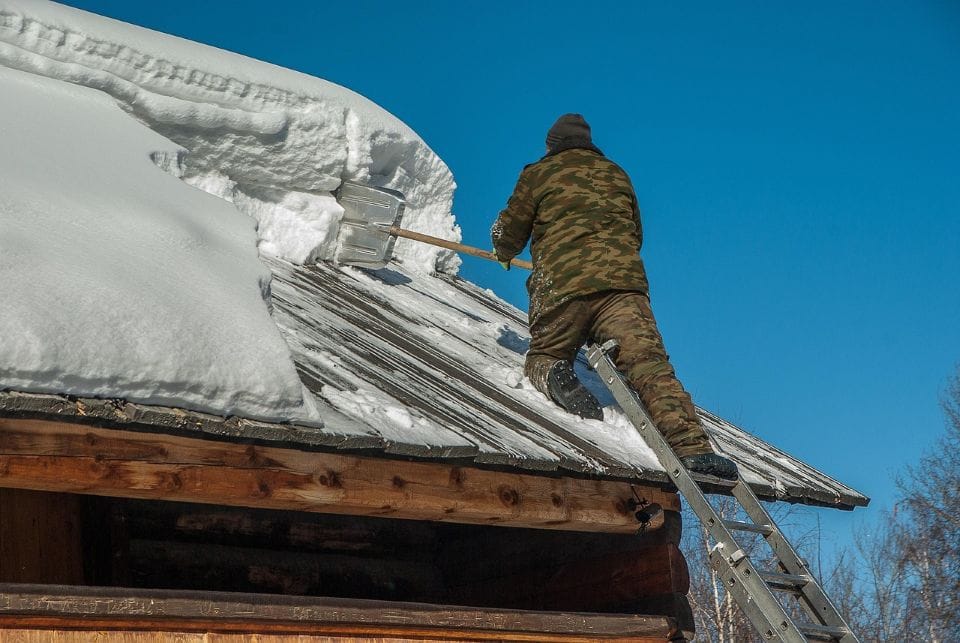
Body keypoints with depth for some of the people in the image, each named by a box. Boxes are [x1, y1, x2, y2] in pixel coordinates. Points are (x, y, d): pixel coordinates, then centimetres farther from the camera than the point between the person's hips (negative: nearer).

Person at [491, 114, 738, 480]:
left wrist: (504, 253, 44)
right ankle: (691, 446, -35)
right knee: (648, 362, -13)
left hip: (561, 285, -1)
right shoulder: (617, 175, 26)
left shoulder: (538, 175, 16)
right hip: (622, 281, 1)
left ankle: (554, 376, -18)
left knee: (543, 356, 20)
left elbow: (508, 234, 21)